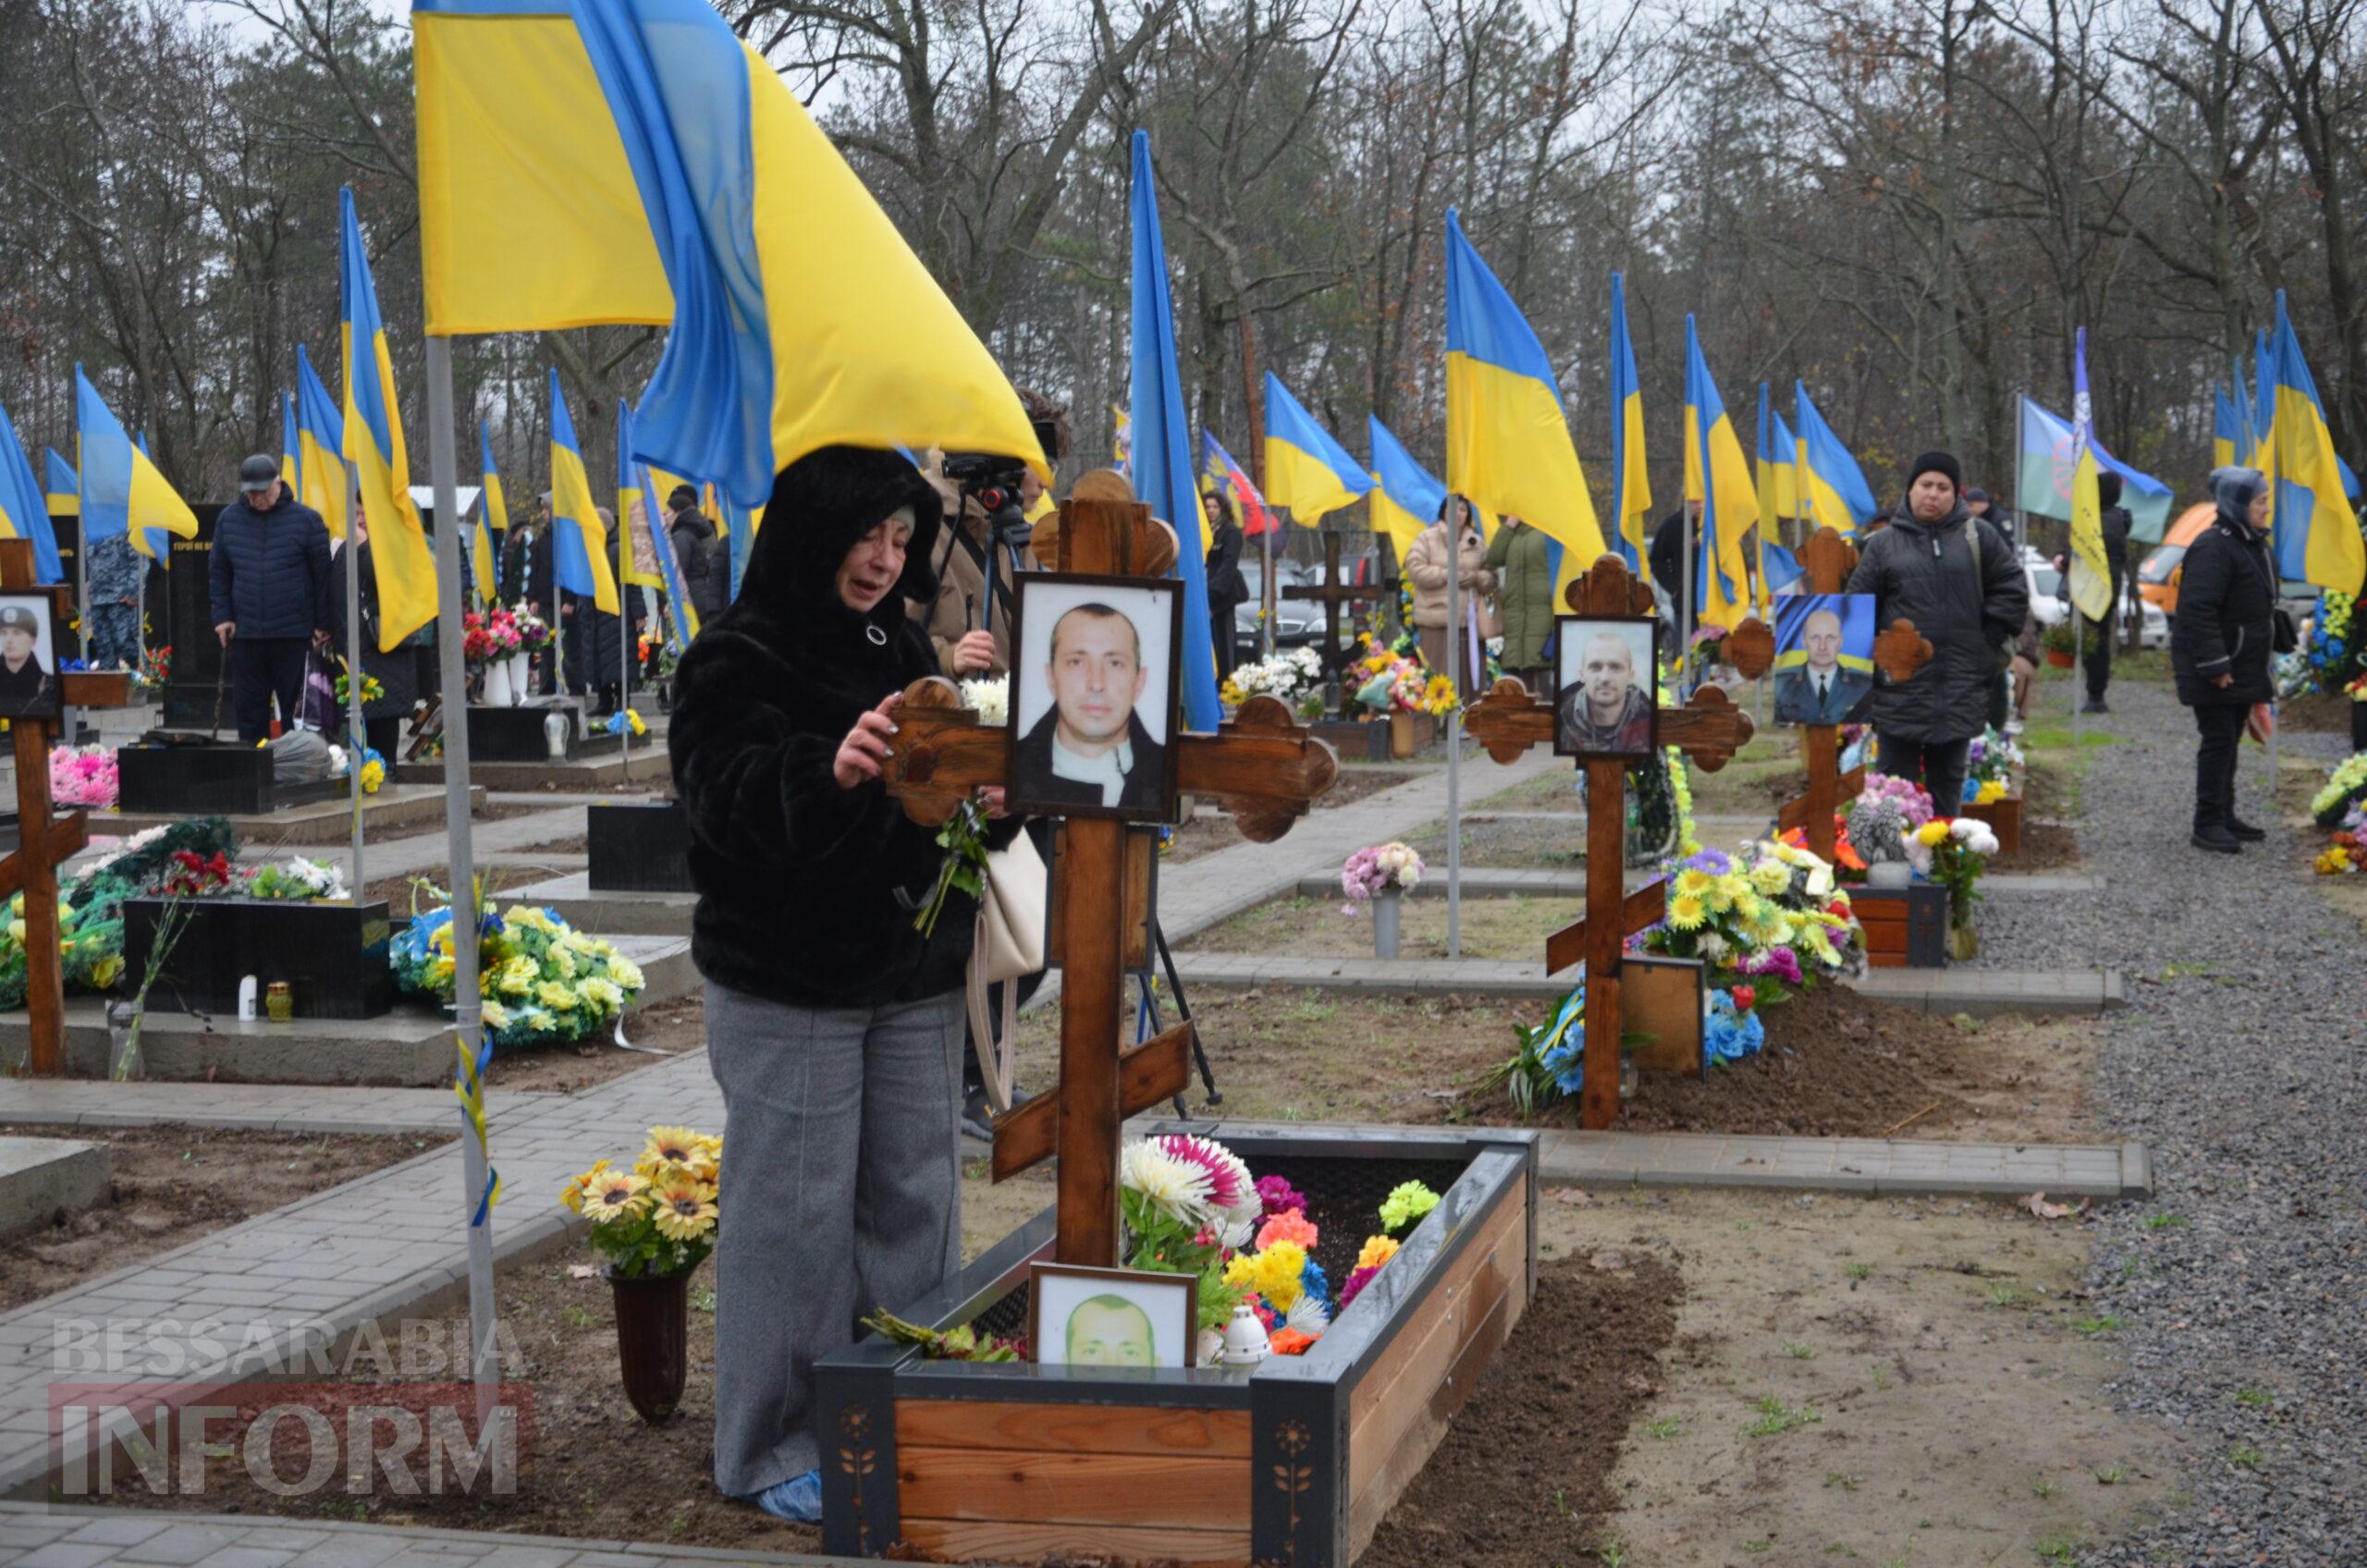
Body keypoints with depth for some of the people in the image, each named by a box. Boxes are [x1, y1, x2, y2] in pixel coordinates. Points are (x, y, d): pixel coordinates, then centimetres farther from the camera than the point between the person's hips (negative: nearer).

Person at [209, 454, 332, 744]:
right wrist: (222, 616, 5)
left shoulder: (306, 519, -2)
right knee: (248, 708, 8)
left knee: (296, 709, 3)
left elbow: (323, 574, 0)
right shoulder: (228, 519, 7)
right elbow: (218, 572, 15)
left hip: (295, 633, -3)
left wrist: (323, 624, -3)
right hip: (245, 633, 3)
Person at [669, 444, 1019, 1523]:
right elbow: (729, 803, -23)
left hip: (913, 980, 6)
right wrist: (828, 770, -42)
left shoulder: (903, 652, 12)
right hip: (789, 995, -6)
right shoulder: (737, 661, -9)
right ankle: (772, 1450, 11)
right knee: (796, 1213, -1)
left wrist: (991, 805, -6)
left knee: (914, 1202, 9)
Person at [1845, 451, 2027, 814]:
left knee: (1948, 780, 10)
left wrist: (1988, 642, 1)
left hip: (1961, 686, 1)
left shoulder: (1977, 536, 6)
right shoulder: (1883, 543, 5)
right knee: (1897, 778, 2)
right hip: (1900, 687, -1)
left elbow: (2012, 591, 7)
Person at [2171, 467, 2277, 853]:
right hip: (2214, 671, -9)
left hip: (2243, 667, 9)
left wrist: (2261, 667, 21)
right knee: (2218, 741, -8)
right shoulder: (2213, 547, -18)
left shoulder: (2252, 544, 14)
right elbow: (2198, 610, -24)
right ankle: (2208, 825, -3)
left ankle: (2225, 817, 23)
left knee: (2229, 741, 15)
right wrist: (2215, 665, -25)